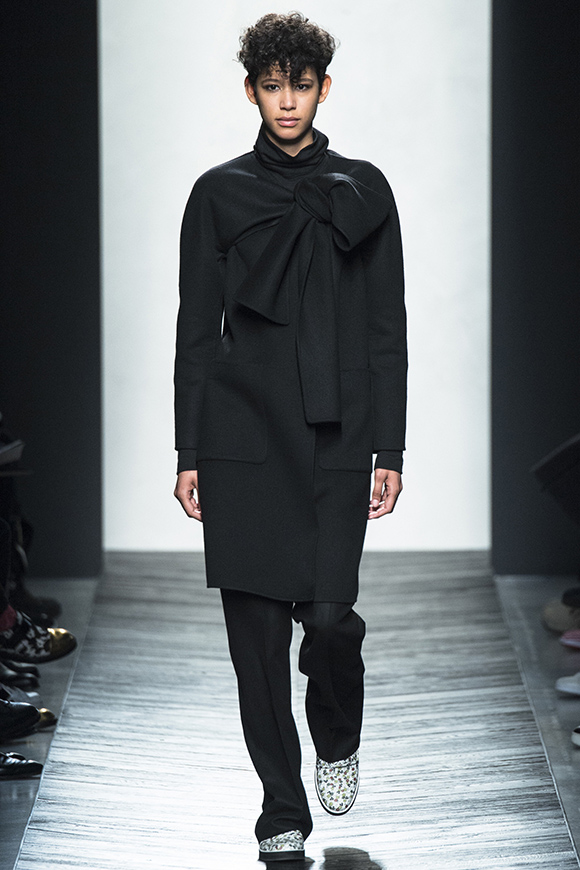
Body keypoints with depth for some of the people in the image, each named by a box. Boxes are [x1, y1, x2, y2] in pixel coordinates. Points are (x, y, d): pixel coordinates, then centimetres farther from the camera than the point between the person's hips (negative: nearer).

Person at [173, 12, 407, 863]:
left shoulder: (363, 192, 7)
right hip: (245, 434, 0)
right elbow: (196, 329, 6)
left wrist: (389, 451, 1)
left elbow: (387, 329, 7)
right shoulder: (220, 194, 6)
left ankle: (338, 741, 24)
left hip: (337, 436, 0)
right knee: (257, 624, -1)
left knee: (331, 615, -9)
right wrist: (189, 453, 2)